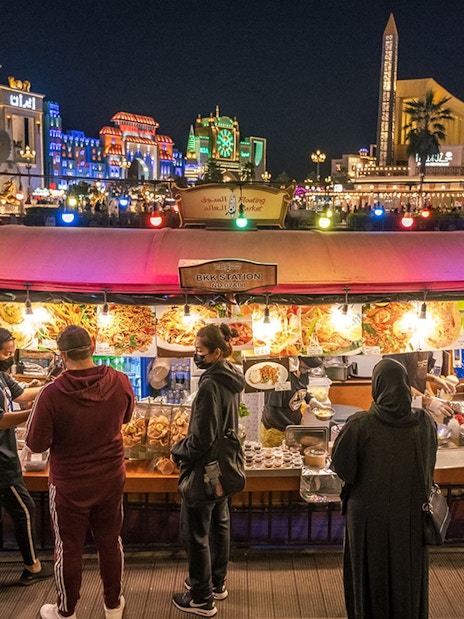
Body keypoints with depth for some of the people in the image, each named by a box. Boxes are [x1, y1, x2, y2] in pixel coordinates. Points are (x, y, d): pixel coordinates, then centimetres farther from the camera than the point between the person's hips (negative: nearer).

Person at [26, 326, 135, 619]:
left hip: (69, 486, -3)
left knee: (69, 549, 16)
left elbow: (36, 443, -14)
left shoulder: (52, 394, -25)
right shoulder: (120, 382, -13)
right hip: (112, 479, 3)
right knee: (110, 542, 20)